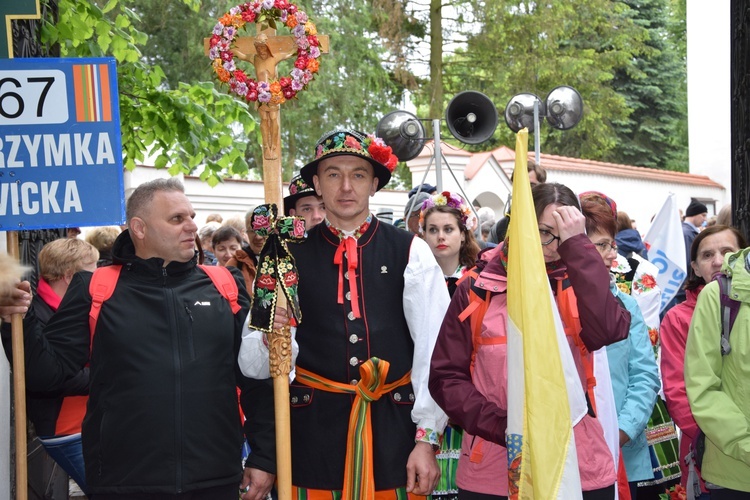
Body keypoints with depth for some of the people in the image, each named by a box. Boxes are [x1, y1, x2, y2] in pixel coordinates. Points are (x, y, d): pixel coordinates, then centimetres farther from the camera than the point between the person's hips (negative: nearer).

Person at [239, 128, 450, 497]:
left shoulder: (411, 252, 1)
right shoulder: (292, 257, 4)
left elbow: (433, 350, -1)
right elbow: (252, 363, -1)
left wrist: (426, 439, -5)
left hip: (394, 427, 0)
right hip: (314, 430, 1)